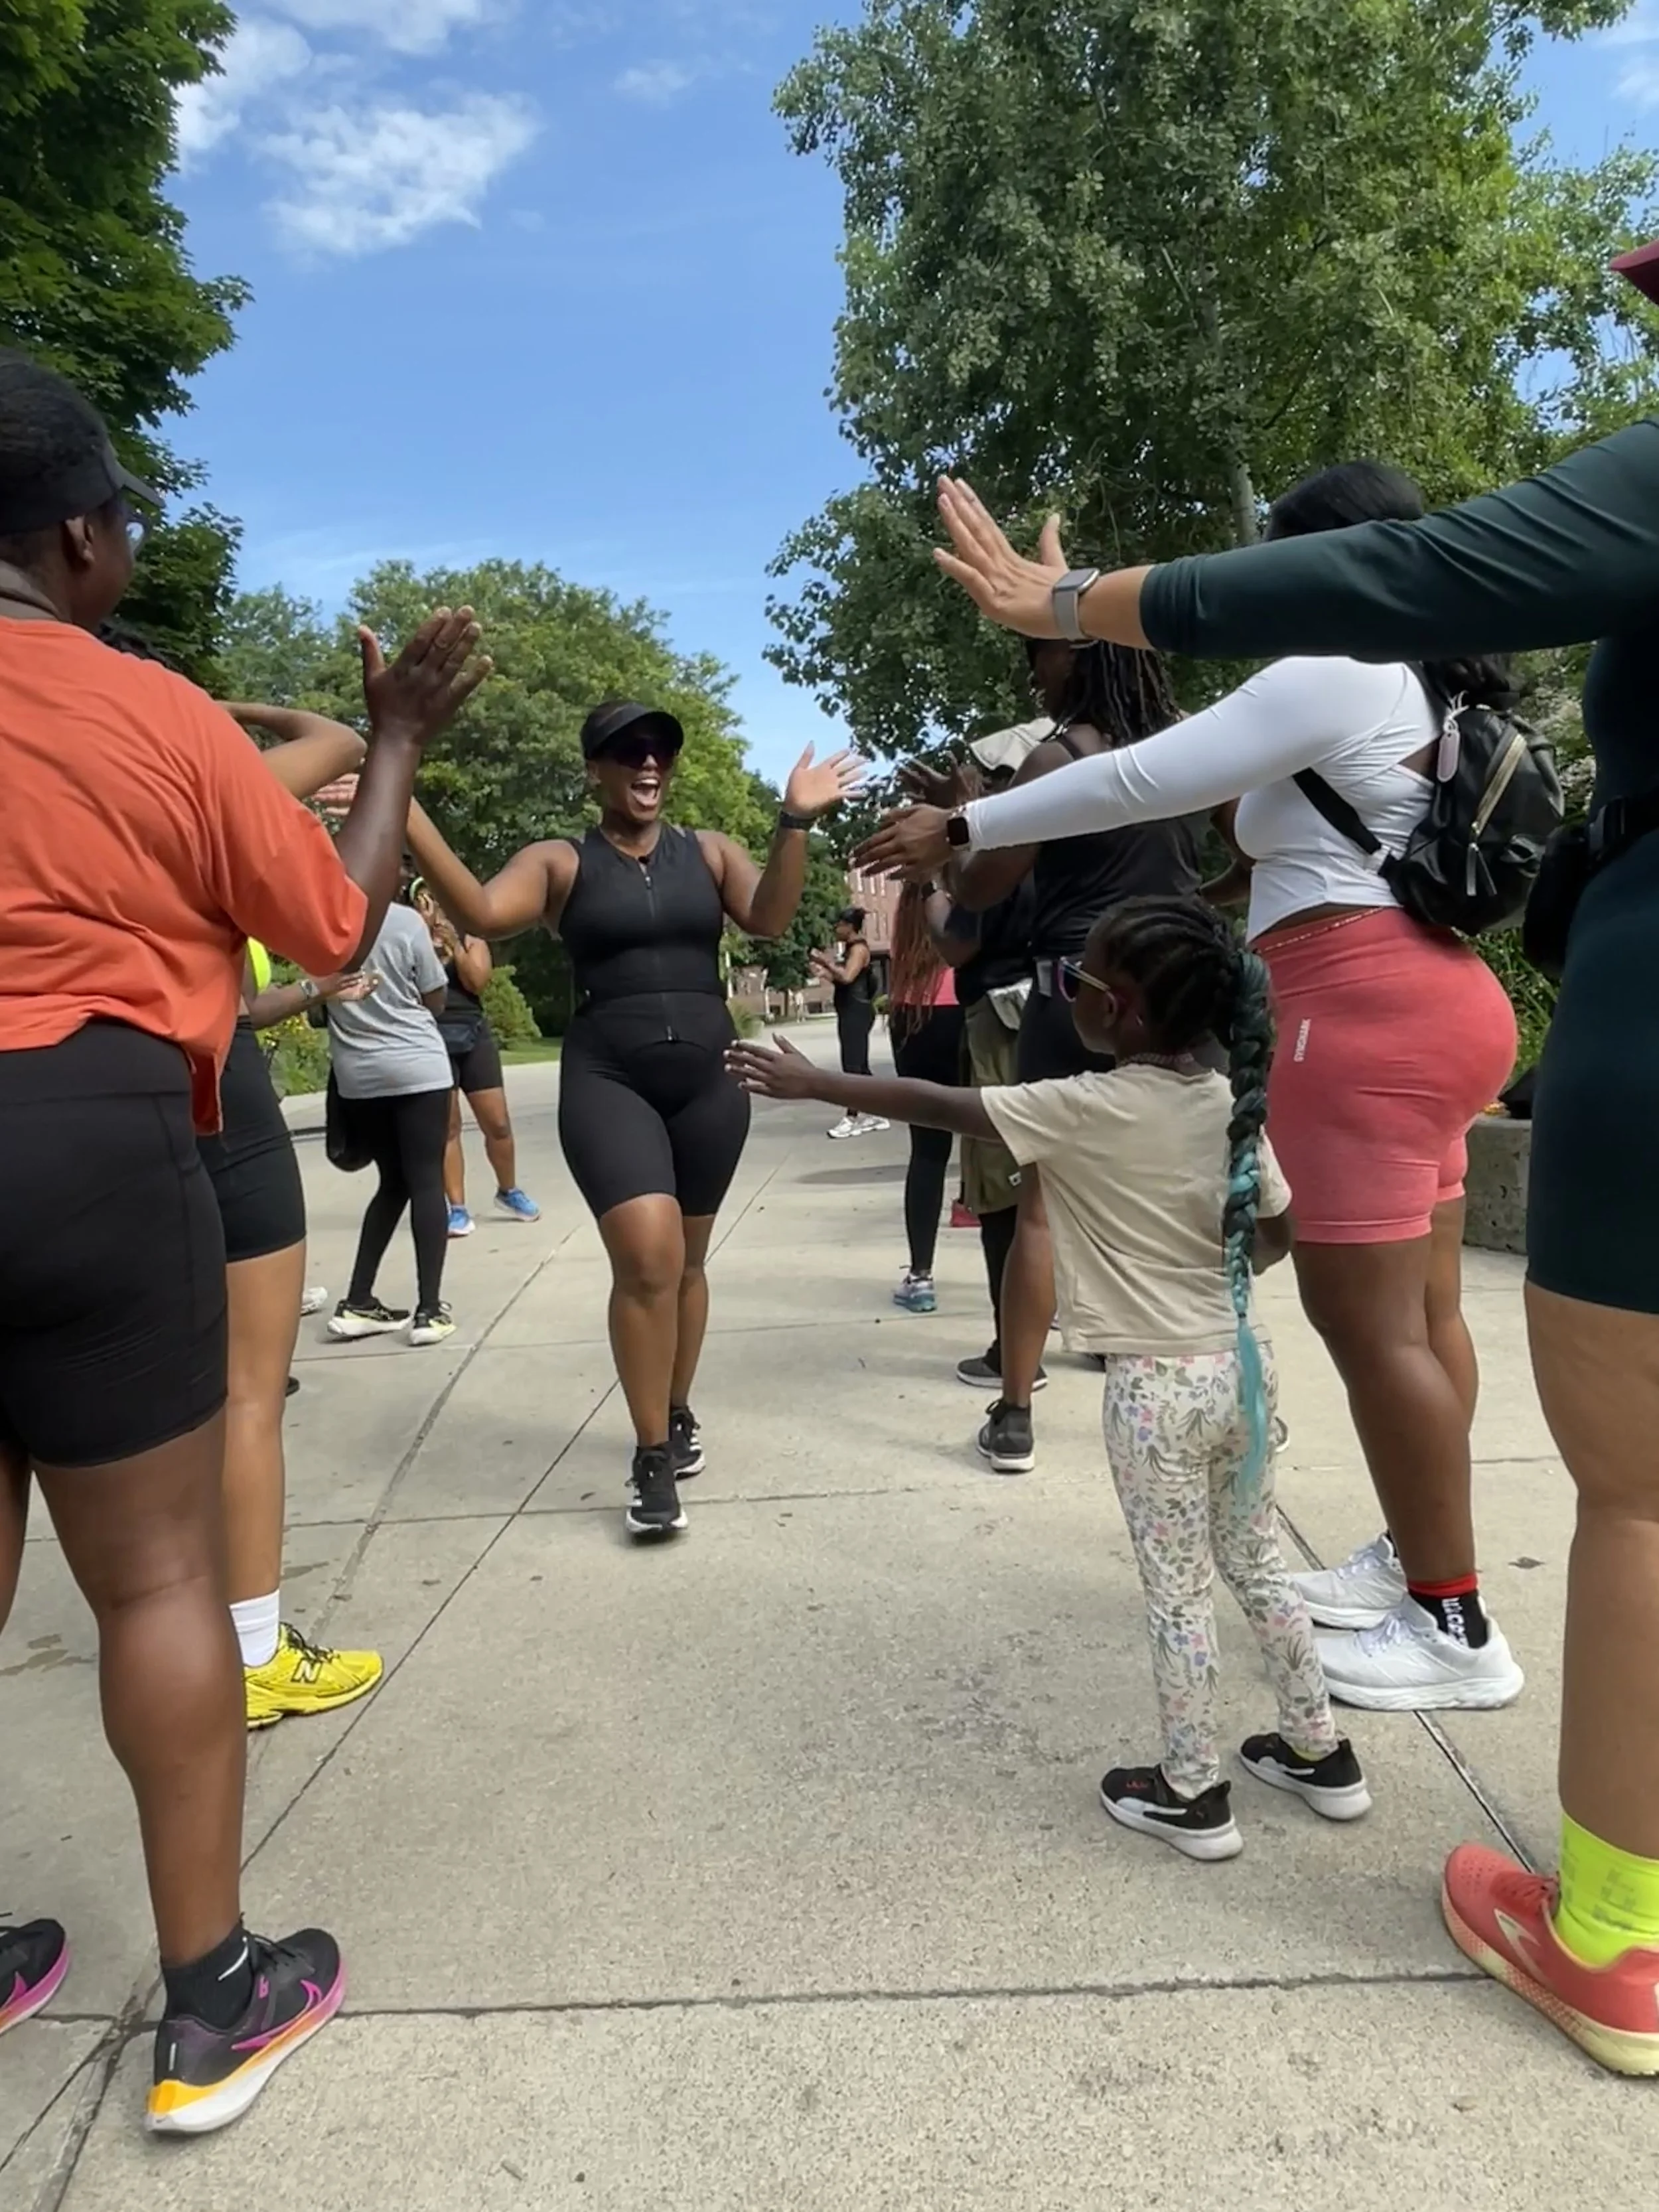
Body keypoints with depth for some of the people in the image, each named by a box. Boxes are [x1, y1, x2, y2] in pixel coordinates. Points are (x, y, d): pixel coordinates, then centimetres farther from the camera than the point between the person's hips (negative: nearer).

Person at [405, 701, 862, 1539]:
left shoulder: (708, 851, 7)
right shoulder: (560, 862, 1)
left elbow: (769, 918, -8)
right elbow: (480, 912, -15)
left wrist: (796, 822, -20)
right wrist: (406, 819, -26)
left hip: (708, 1080, 3)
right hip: (607, 1082, -3)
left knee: (686, 1261, 15)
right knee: (648, 1257, -18)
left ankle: (678, 1417, 36)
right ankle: (652, 1457, -2)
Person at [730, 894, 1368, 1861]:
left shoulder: (1087, 1110, -18)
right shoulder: (1234, 1104, -1)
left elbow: (937, 1105, -11)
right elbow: (1278, 1236, 8)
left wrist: (813, 1083, -2)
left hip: (1158, 1384, -6)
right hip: (1243, 1360, 7)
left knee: (1177, 1588, 8)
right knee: (1260, 1562, 22)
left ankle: (1194, 1793, 24)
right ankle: (1321, 1753, 37)